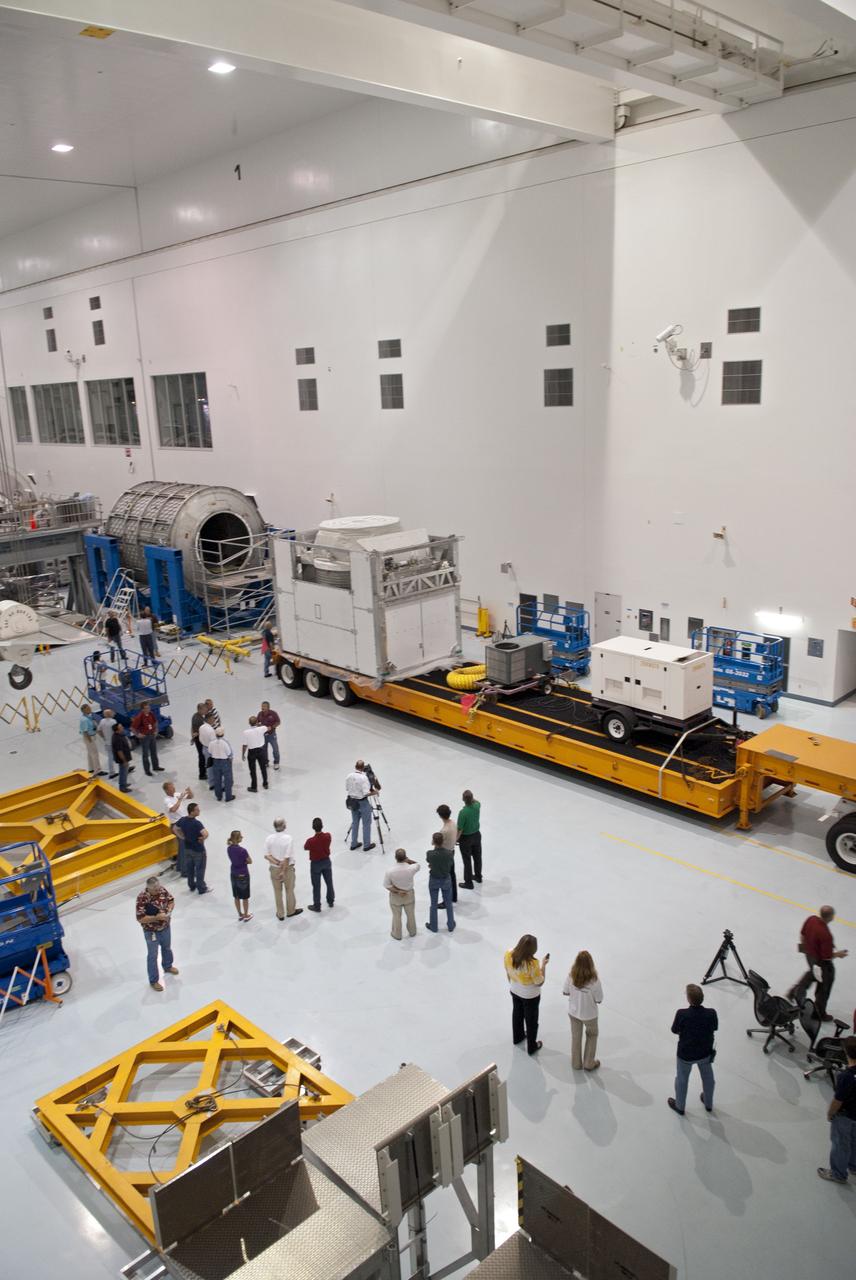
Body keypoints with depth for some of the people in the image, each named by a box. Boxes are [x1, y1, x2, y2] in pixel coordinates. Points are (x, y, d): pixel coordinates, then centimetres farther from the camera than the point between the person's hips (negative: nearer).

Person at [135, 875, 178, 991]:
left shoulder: (162, 890, -14)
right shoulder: (142, 898, -31)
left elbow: (171, 901, 2)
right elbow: (141, 918, -28)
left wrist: (169, 909, -18)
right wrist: (156, 917, -34)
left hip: (166, 927, 6)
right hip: (152, 931, -6)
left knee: (167, 948, 29)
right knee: (153, 955, 11)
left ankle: (168, 966, 56)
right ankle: (154, 980, 29)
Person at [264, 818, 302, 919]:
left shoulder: (269, 838, -10)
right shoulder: (288, 838, -21)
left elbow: (266, 855, -11)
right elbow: (287, 857, -22)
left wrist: (277, 862, -15)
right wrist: (283, 871, -17)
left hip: (274, 869, 3)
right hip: (287, 868, -3)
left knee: (277, 891, 17)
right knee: (289, 890, 18)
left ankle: (280, 914, 30)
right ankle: (291, 911, 36)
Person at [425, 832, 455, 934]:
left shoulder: (430, 854, -28)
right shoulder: (449, 853, -24)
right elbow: (450, 863, -4)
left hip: (434, 880, -1)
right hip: (446, 880, 1)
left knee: (433, 904, 21)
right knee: (448, 904, 22)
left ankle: (433, 926, 38)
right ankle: (451, 926, 38)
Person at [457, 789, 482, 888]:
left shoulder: (463, 812, -32)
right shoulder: (477, 806, -15)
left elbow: (460, 830, -23)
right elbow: (477, 801, 15)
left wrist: (455, 840, -9)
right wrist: (471, 799, -3)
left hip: (466, 838, -6)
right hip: (477, 835, 6)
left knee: (467, 861, 9)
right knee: (477, 857, 23)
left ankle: (468, 883, 21)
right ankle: (478, 877, 42)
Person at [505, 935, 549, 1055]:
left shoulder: (508, 955, -21)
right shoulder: (533, 963, -37)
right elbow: (539, 983, -21)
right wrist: (543, 965, -14)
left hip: (515, 991, 5)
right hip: (530, 996, -5)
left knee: (517, 1014, 30)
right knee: (531, 1020, 19)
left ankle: (517, 1037, 54)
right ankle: (532, 1047, 39)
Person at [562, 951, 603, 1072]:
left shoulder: (570, 977, -24)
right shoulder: (594, 981, -32)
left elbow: (565, 992, -8)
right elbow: (598, 1000, -19)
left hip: (573, 1012, 2)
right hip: (589, 1014, -2)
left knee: (576, 1037, 26)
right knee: (592, 1036, 27)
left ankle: (576, 1063, 43)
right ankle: (589, 1063, 40)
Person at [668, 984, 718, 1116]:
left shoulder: (682, 1014, -33)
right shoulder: (711, 1014, -26)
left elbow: (675, 1031, -15)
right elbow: (715, 1027, -5)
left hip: (685, 1054, -2)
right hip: (705, 1052, 2)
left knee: (682, 1079, 24)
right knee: (707, 1077, 30)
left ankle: (679, 1106, 45)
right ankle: (708, 1104, 53)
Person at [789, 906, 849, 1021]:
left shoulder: (811, 919, -16)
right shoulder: (825, 935, -38)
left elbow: (802, 934, 2)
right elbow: (827, 956, -28)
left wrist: (804, 945, 20)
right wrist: (838, 954, -9)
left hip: (809, 954, 7)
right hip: (821, 961, -7)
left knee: (813, 972, 37)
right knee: (824, 986, 16)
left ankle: (796, 990, 42)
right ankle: (820, 1014, 33)